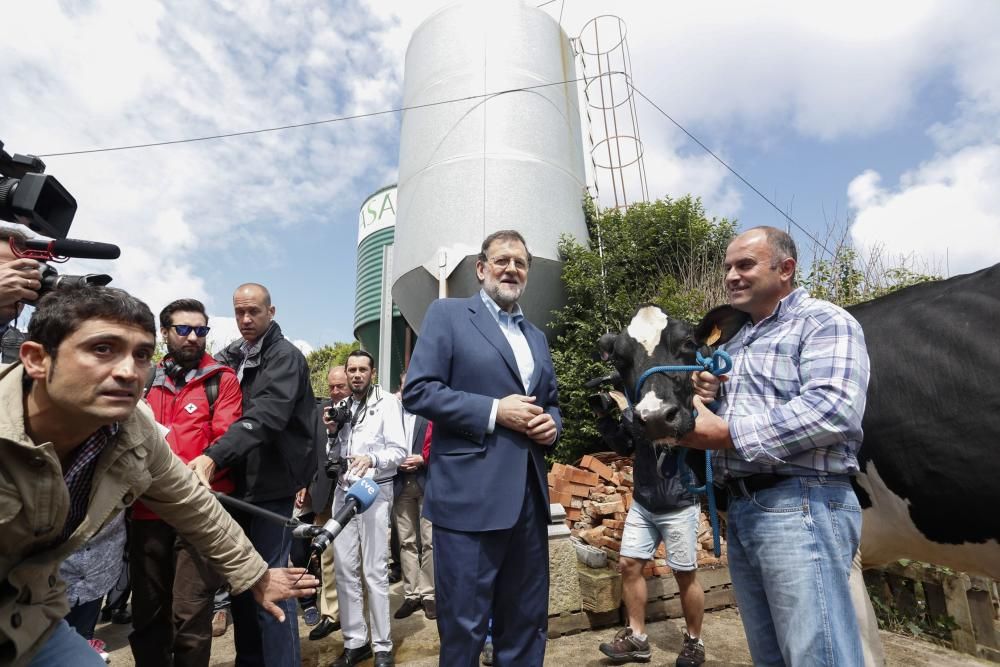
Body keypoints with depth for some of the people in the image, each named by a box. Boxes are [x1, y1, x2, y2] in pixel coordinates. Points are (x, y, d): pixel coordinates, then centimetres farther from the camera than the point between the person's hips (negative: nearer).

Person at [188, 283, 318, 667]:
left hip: (270, 484, -7)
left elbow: (265, 415, -25)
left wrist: (213, 458, -36)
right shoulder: (233, 358, 13)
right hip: (238, 482, 8)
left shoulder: (285, 356, -11)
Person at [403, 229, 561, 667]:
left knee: (527, 621, 19)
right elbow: (417, 390, -10)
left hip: (529, 496, 6)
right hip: (469, 496, -6)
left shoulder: (536, 336, 17)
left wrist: (551, 424, 0)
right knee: (464, 625, 8)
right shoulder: (447, 314, -1)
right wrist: (494, 411, -16)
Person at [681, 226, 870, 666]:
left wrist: (726, 432, -20)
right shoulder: (736, 342, 20)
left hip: (801, 505, -8)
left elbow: (834, 409, -21)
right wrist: (705, 394, 3)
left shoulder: (823, 322, -5)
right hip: (741, 507, 8)